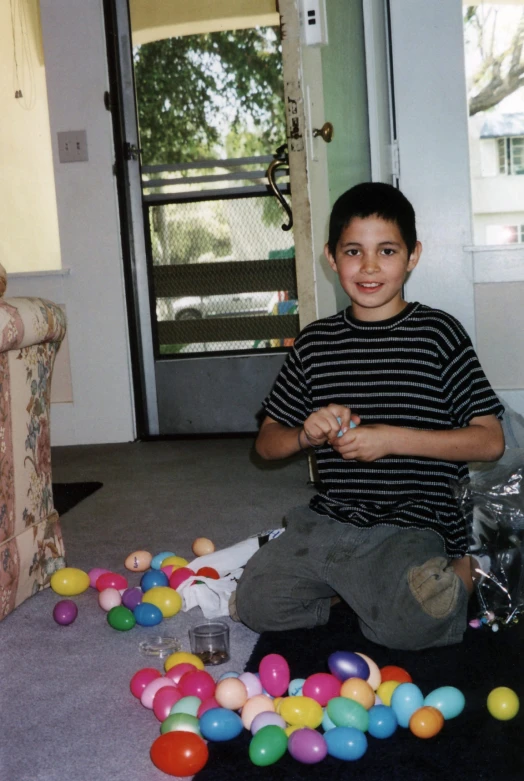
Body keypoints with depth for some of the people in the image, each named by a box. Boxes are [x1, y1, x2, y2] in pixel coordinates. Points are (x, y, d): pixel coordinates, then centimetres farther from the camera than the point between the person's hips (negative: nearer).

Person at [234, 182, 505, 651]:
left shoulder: (437, 333, -2)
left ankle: (456, 573, 6)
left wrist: (391, 438, -16)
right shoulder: (315, 342, 8)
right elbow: (267, 443, 13)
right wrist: (306, 435, -11)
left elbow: (490, 441, -7)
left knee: (407, 625, -27)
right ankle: (363, 586, 10)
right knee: (256, 602, -12)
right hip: (331, 518, 4)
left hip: (415, 522, -4)